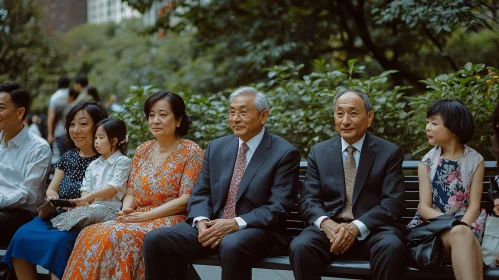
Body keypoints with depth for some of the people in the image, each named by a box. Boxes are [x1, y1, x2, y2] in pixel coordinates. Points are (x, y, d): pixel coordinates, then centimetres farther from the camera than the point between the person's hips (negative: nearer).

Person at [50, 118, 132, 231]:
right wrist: (85, 202, -11)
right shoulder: (93, 165, 23)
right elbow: (86, 188, 14)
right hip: (91, 205, 6)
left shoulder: (123, 161, 2)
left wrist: (88, 198, -17)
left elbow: (114, 188, -10)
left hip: (109, 207, -6)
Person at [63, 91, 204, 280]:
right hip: (138, 219, 6)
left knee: (121, 236, -33)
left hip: (171, 221, -5)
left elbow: (186, 200, -11)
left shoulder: (191, 151, -3)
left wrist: (145, 216, -18)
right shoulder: (142, 150, 15)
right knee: (91, 234, -22)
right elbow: (130, 193, 14)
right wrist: (126, 211, -10)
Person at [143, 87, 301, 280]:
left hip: (257, 230, -5)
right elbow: (201, 193, 12)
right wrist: (201, 221, -11)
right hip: (212, 227, 5)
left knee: (232, 246, -39)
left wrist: (236, 224, -23)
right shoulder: (217, 147, 13)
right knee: (155, 240, -15)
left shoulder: (285, 153, -5)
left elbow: (278, 208, -11)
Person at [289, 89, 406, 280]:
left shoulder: (390, 153, 5)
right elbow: (308, 200, 6)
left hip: (373, 229, -1)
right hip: (329, 228, 1)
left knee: (392, 247, -35)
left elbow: (393, 203, -4)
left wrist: (357, 227, -20)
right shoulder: (318, 152, 13)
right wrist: (325, 223, -17)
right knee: (300, 247, -30)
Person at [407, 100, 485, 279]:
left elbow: (474, 205, 0)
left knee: (462, 233, -37)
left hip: (464, 224, 0)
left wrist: (461, 227, -22)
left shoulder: (475, 160, 6)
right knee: (462, 236, -35)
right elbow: (424, 207, -2)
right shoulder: (427, 163, 5)